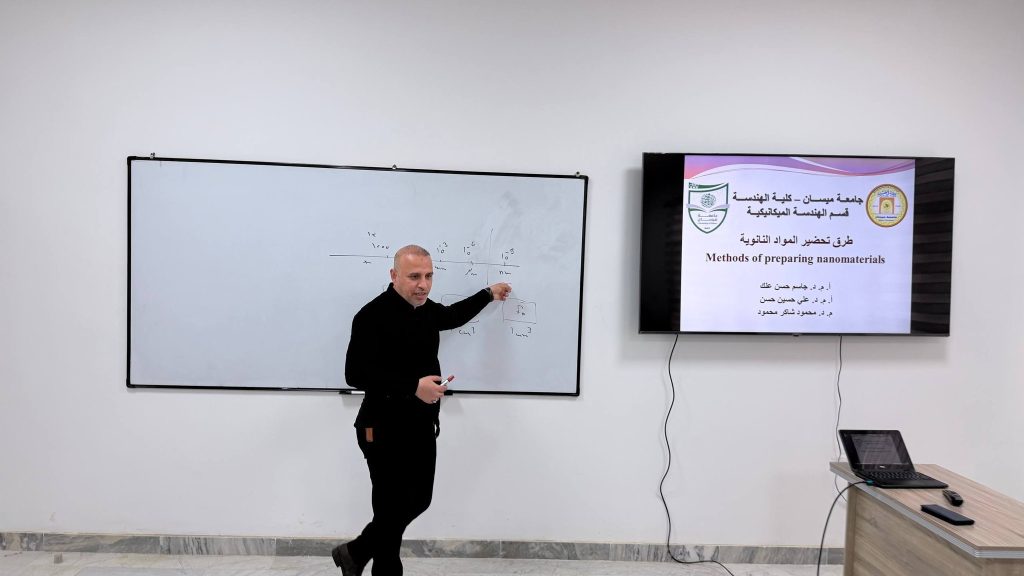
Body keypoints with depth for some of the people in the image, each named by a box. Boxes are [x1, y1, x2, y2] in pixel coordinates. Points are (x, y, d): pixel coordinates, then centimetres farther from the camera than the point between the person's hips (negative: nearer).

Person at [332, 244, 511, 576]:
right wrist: (413, 386, -30)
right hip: (386, 430, -9)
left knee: (418, 501, 17)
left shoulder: (426, 309, 7)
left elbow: (452, 316, 29)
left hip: (422, 426, 9)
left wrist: (488, 294, 34)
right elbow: (355, 373, -25)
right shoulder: (373, 315, -19)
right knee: (392, 510, 1)